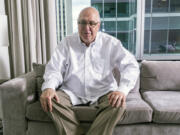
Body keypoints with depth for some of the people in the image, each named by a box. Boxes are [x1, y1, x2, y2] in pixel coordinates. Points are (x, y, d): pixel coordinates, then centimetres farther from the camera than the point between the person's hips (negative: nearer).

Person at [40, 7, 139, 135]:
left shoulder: (111, 43, -2)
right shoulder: (67, 43, 3)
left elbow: (131, 66, -10)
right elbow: (54, 69, -2)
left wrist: (122, 90, -29)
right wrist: (49, 87, -25)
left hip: (103, 93, -1)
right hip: (72, 93, 2)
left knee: (119, 104, -29)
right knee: (49, 100, -23)